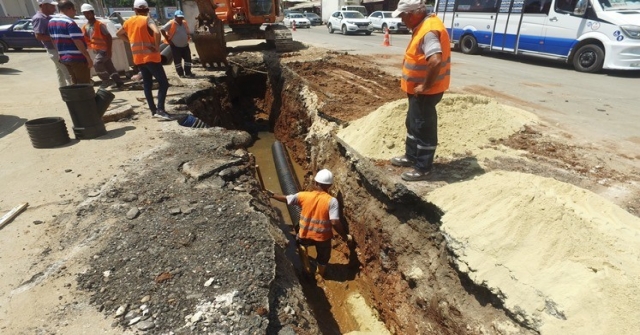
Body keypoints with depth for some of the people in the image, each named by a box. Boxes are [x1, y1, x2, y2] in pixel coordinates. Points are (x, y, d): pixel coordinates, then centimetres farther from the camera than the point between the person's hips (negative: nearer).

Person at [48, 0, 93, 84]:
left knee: (75, 82, 17)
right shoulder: (70, 22, -15)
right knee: (84, 84, -3)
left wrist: (60, 52, 26)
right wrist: (88, 57, -17)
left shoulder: (51, 21, 12)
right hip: (77, 58, -9)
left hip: (63, 58, 9)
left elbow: (53, 40, 18)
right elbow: (78, 42, -20)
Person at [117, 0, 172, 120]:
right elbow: (157, 32, -27)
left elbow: (119, 34, 25)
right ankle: (160, 109, -18)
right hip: (150, 56, -7)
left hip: (138, 58, 7)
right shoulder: (147, 20, -9)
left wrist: (132, 41, 17)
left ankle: (153, 110, 13)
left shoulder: (128, 22, 11)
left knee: (147, 84, 12)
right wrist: (157, 47, -16)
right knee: (163, 83, -5)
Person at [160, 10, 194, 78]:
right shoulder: (171, 24, -13)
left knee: (188, 58, 5)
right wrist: (168, 39, -14)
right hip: (175, 46, -5)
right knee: (177, 60, 1)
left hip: (185, 45, 5)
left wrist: (188, 37, 8)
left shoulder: (185, 23, 6)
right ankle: (181, 74, 10)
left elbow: (188, 32, 23)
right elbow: (162, 30, -14)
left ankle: (188, 73, 14)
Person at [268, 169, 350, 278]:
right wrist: (344, 236, -10)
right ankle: (320, 277, 50)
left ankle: (306, 268, 41)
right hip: (323, 237, -1)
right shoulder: (332, 201, -22)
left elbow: (285, 199, -1)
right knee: (323, 259, 27)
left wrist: (271, 194, 16)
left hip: (305, 234, 2)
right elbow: (335, 222, -25)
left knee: (302, 244, 38)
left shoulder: (303, 196, -14)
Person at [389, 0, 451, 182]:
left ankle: (423, 168, 12)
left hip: (425, 90, -10)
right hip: (417, 88, 10)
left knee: (423, 127, 0)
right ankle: (411, 156, 37)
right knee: (413, 123, 21)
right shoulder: (423, 25, 9)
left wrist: (425, 86, -25)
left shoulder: (429, 31, -24)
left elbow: (436, 61, -37)